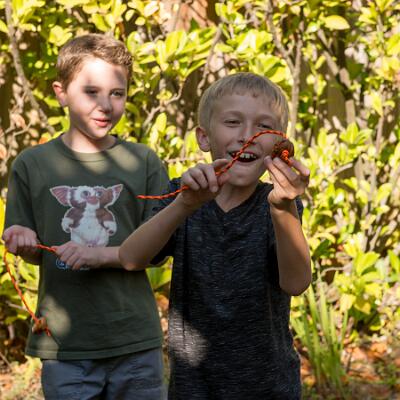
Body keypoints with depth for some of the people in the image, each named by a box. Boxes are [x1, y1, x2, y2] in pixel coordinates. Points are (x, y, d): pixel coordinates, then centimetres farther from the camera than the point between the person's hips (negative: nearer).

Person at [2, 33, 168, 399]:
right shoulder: (31, 164, 2)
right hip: (63, 344, 0)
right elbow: (36, 254, 9)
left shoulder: (144, 162, 1)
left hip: (136, 343, 0)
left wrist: (100, 254, -17)